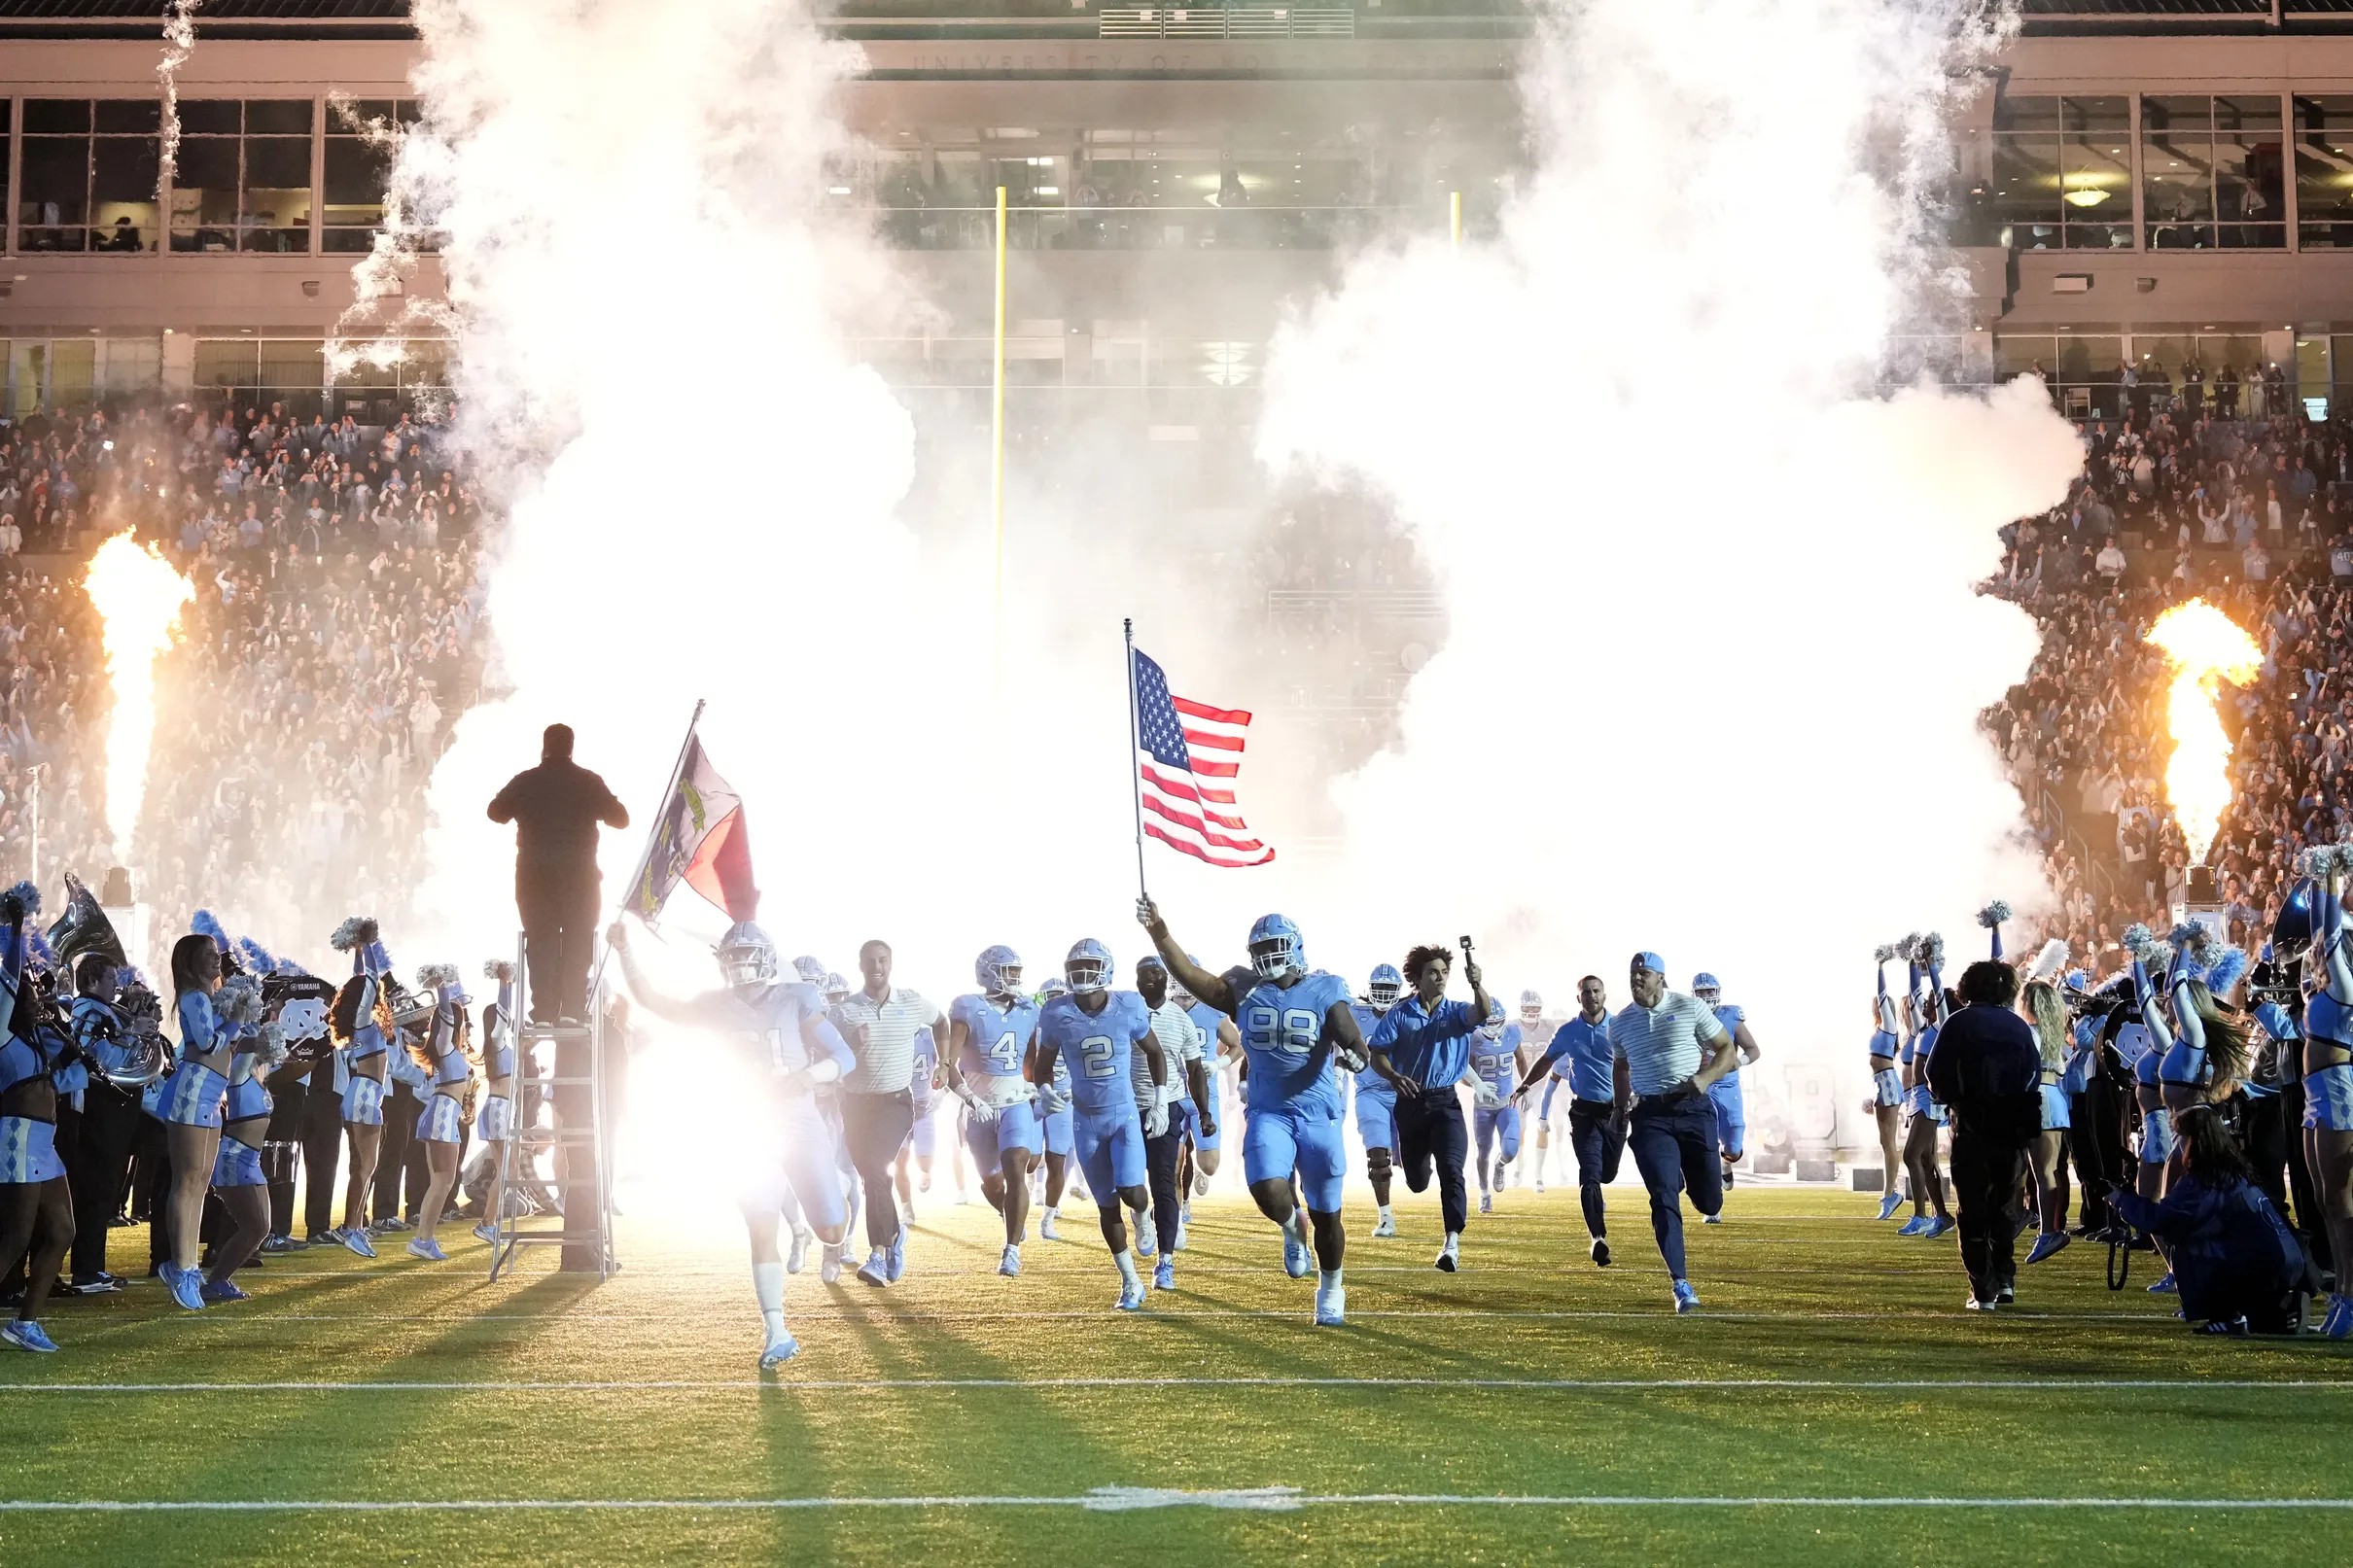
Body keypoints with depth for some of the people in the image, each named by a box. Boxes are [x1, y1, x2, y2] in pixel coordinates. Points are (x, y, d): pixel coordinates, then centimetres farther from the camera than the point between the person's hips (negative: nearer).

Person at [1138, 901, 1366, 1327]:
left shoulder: (1324, 992, -6)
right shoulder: (1245, 991, 1)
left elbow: (1355, 1044, -15)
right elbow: (1191, 976, -11)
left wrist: (1354, 1054, -39)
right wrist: (1158, 933, -24)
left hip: (1318, 1115, -1)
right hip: (1267, 1113, 1)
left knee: (1326, 1213, 7)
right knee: (1268, 1191, -23)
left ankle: (1331, 1291, 31)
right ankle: (1292, 1230, 14)